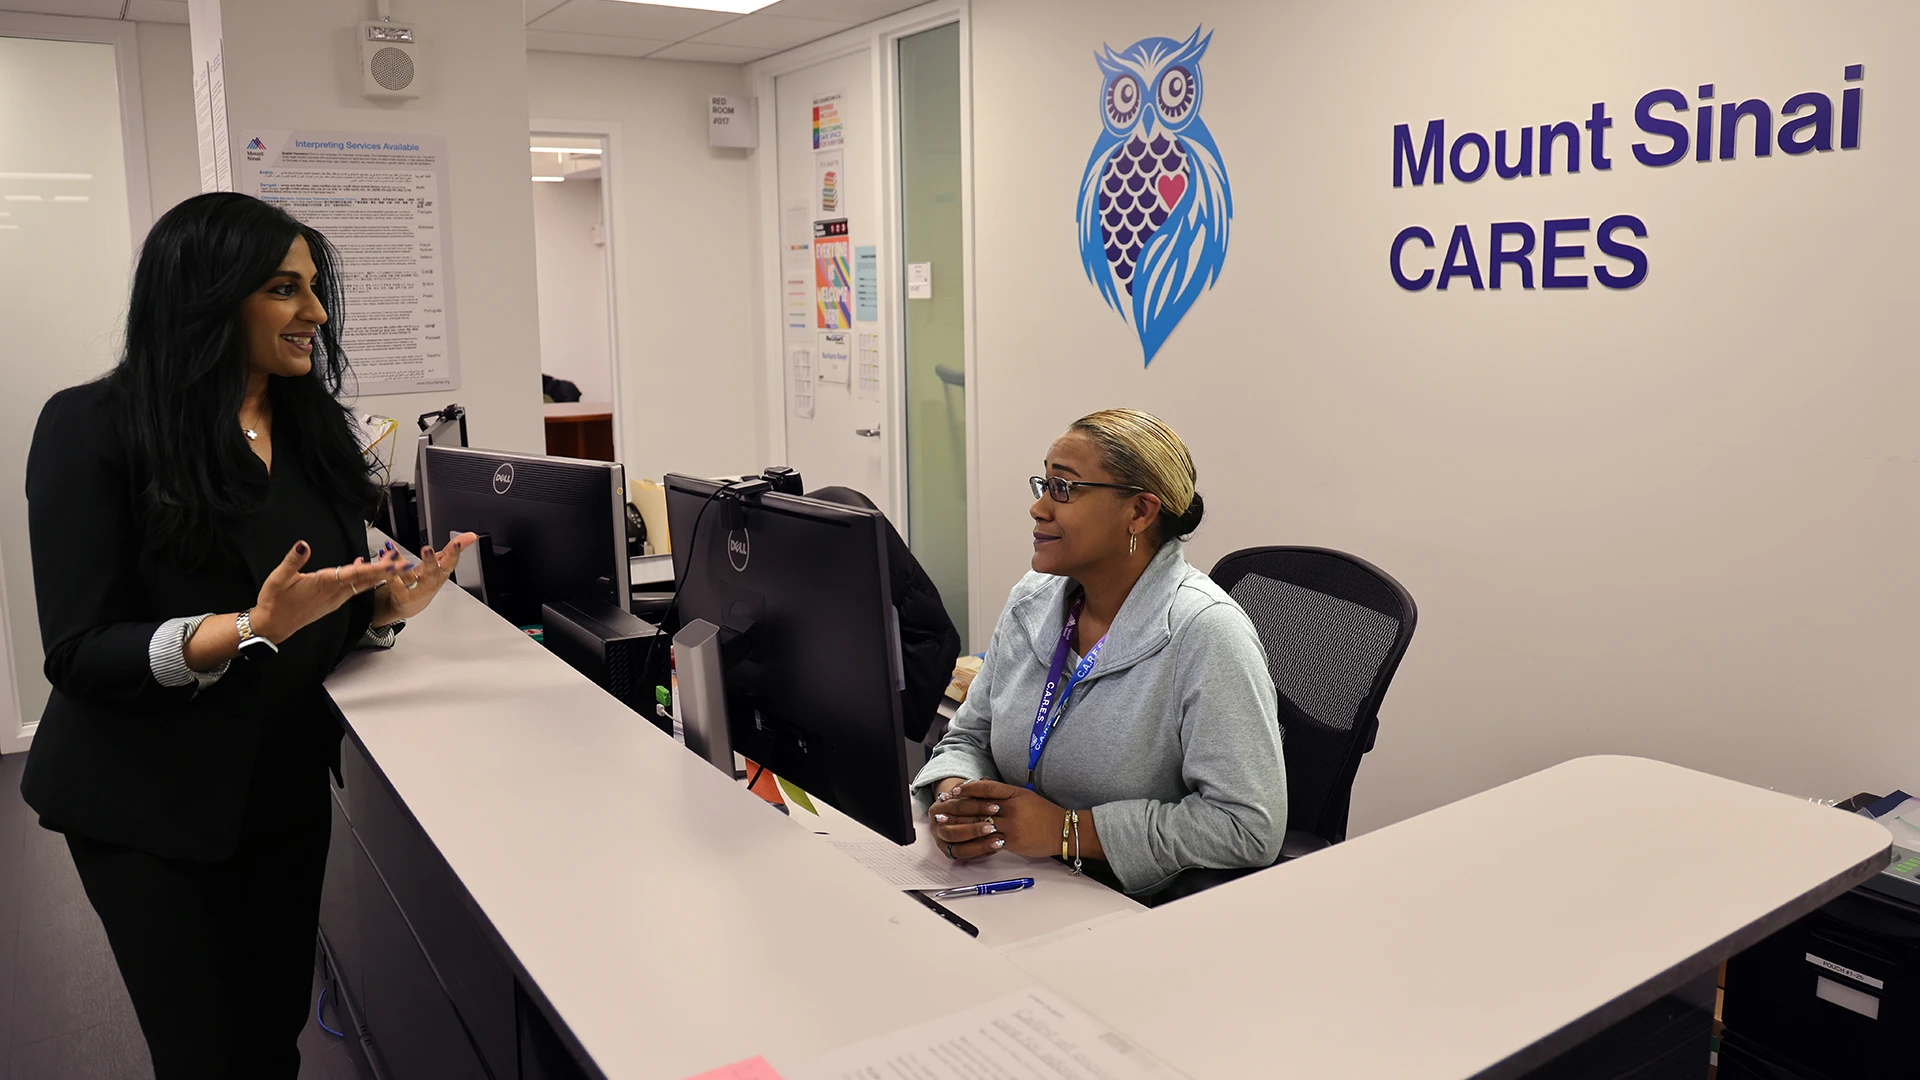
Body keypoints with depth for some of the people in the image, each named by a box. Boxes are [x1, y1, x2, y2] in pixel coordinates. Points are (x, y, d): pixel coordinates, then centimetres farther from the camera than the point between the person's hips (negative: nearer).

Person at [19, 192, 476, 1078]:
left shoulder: (313, 423, 4)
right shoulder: (93, 429, -13)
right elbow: (79, 653, -18)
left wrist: (388, 604, -12)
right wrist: (253, 630, -31)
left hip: (286, 787, 5)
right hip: (150, 804, -5)